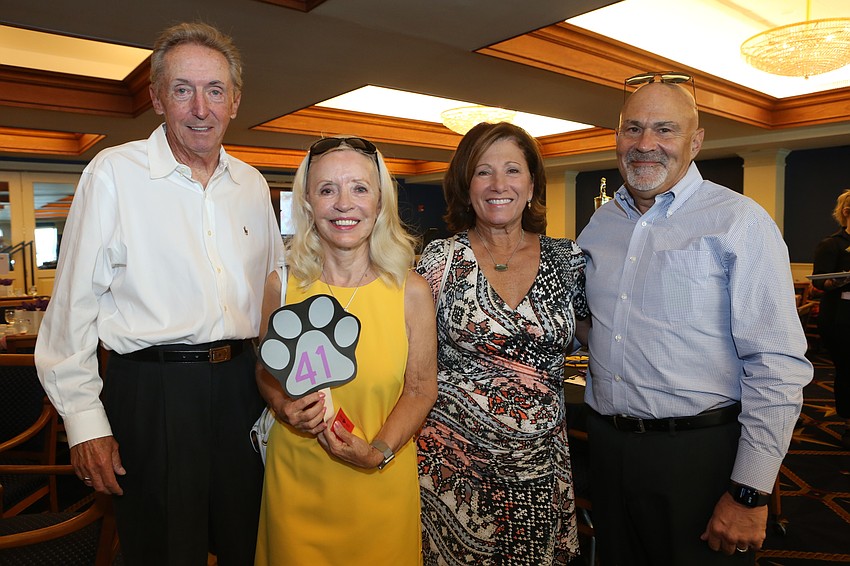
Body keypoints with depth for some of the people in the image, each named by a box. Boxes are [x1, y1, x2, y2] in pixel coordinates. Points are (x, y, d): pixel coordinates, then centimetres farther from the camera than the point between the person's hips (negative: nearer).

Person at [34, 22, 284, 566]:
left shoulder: (252, 184, 7)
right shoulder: (114, 172, -6)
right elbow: (74, 301, -6)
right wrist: (84, 418, -7)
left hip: (240, 386, 5)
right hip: (152, 392, -4)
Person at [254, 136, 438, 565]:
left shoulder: (412, 292, -11)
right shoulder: (281, 287, -7)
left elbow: (420, 389, -4)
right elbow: (265, 371, 6)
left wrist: (378, 451, -17)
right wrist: (284, 407, -14)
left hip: (381, 482, 0)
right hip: (296, 478, 1)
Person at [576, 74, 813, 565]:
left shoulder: (739, 221, -11)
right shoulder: (600, 224, 6)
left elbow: (778, 366, -15)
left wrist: (751, 493, -16)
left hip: (701, 452, -5)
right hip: (609, 446, 5)